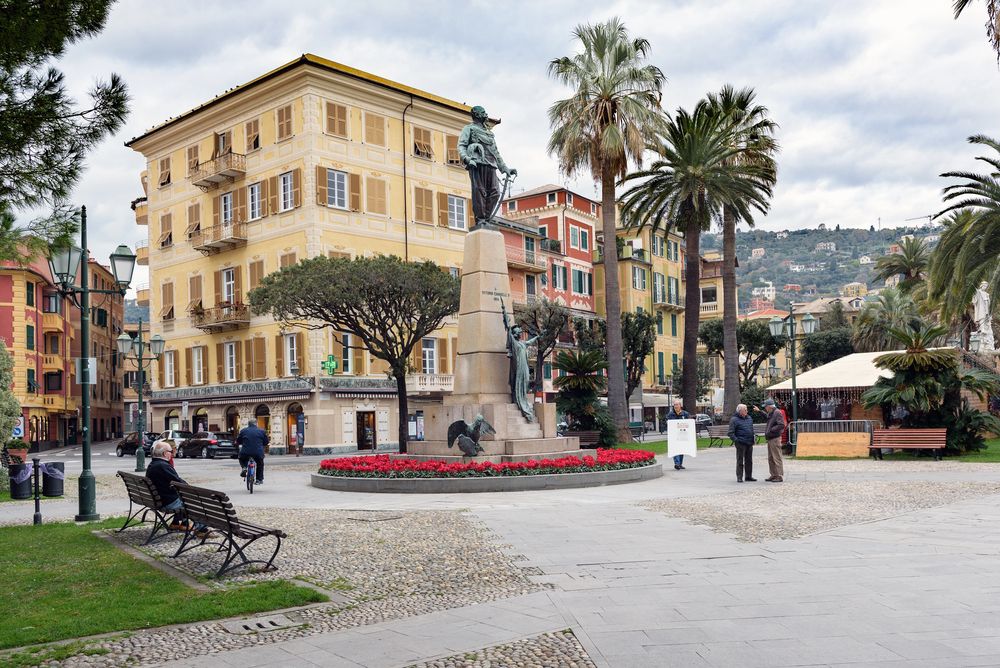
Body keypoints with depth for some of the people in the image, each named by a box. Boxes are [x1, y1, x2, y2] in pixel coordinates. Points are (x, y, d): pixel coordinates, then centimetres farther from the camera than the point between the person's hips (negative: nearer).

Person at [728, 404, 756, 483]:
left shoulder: (749, 418, 15)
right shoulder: (734, 419, -6)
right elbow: (731, 433, -9)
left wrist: (752, 439, 17)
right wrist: (736, 440, -18)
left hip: (750, 443, 7)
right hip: (741, 443, -7)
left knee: (749, 461, 10)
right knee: (740, 461, -3)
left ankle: (749, 476, 18)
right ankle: (739, 477, 1)